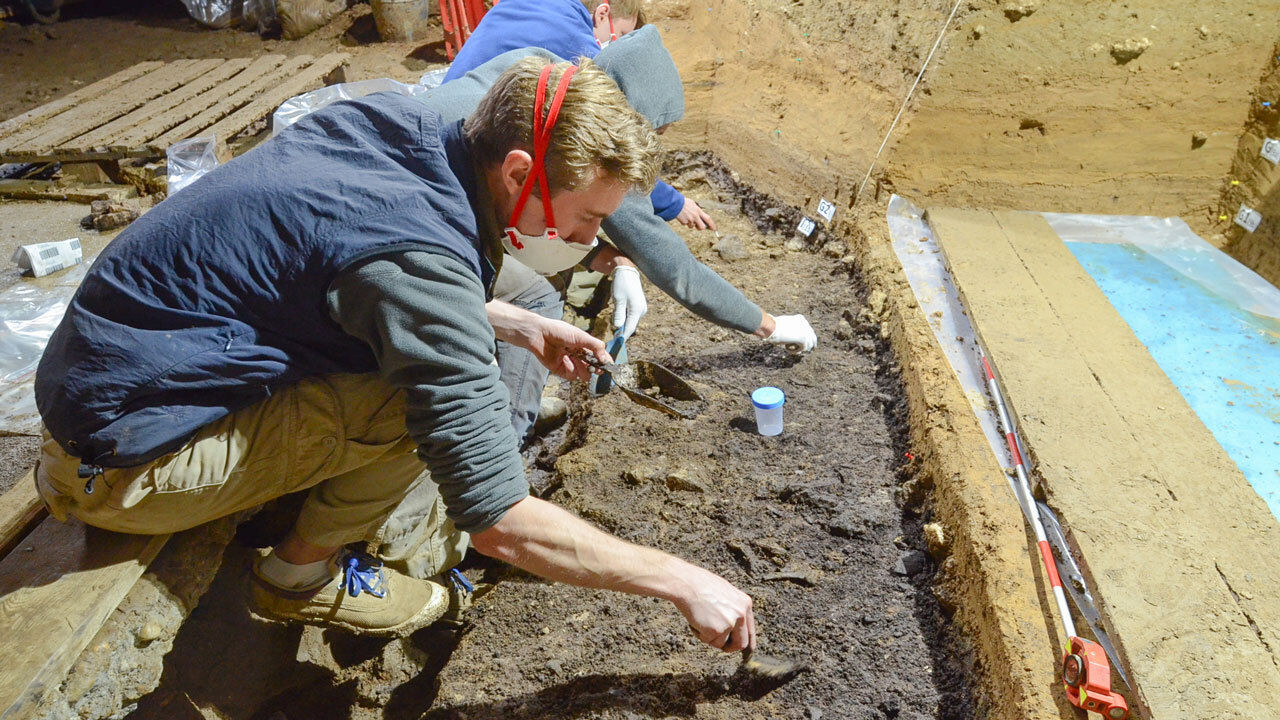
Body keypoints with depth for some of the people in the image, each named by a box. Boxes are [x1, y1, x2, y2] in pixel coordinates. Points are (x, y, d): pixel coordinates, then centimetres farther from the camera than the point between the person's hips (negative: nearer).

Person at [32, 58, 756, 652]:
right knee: (429, 396, -23)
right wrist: (683, 581, -17)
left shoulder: (405, 127, -5)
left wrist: (523, 326, 9)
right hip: (123, 456, -8)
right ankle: (301, 573, 2)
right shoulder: (422, 255, -31)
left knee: (438, 346, 6)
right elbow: (499, 521, -28)